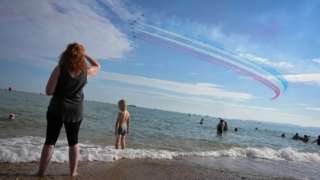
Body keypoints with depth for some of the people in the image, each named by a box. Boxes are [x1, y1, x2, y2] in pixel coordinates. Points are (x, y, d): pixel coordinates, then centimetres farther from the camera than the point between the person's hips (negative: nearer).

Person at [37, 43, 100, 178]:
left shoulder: (60, 69, -12)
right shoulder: (85, 70, -5)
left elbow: (48, 91, -11)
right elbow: (97, 66, 18)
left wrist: (60, 88, 7)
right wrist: (85, 55, 19)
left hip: (57, 110, -2)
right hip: (76, 111, 2)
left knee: (50, 141, 9)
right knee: (73, 142, 14)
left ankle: (41, 173, 14)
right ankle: (73, 173, 22)